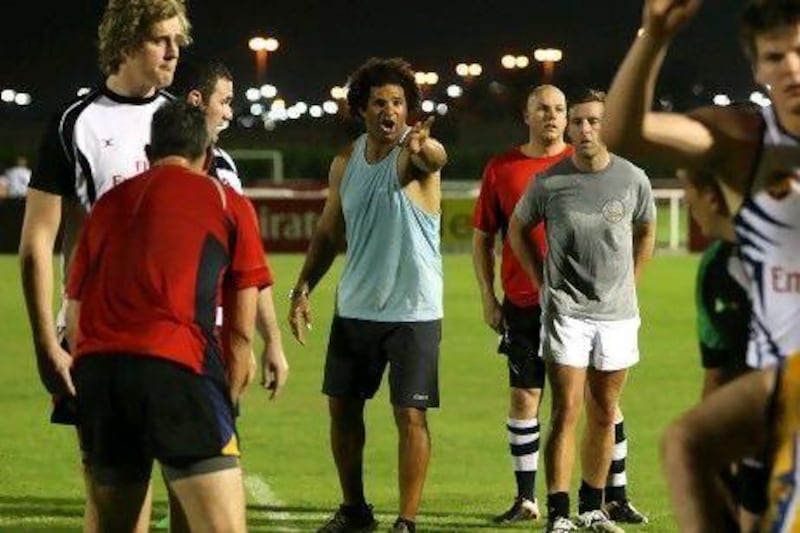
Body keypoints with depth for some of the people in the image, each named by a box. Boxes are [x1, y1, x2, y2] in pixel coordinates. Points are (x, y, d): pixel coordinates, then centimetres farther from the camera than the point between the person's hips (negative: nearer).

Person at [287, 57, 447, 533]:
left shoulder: (417, 151, -11)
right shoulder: (346, 163, 6)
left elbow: (435, 159, -38)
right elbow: (329, 233, 15)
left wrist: (422, 148, -62)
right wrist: (303, 288, 4)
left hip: (414, 311, -6)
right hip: (356, 308, 6)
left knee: (410, 414, -6)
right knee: (342, 406, 12)